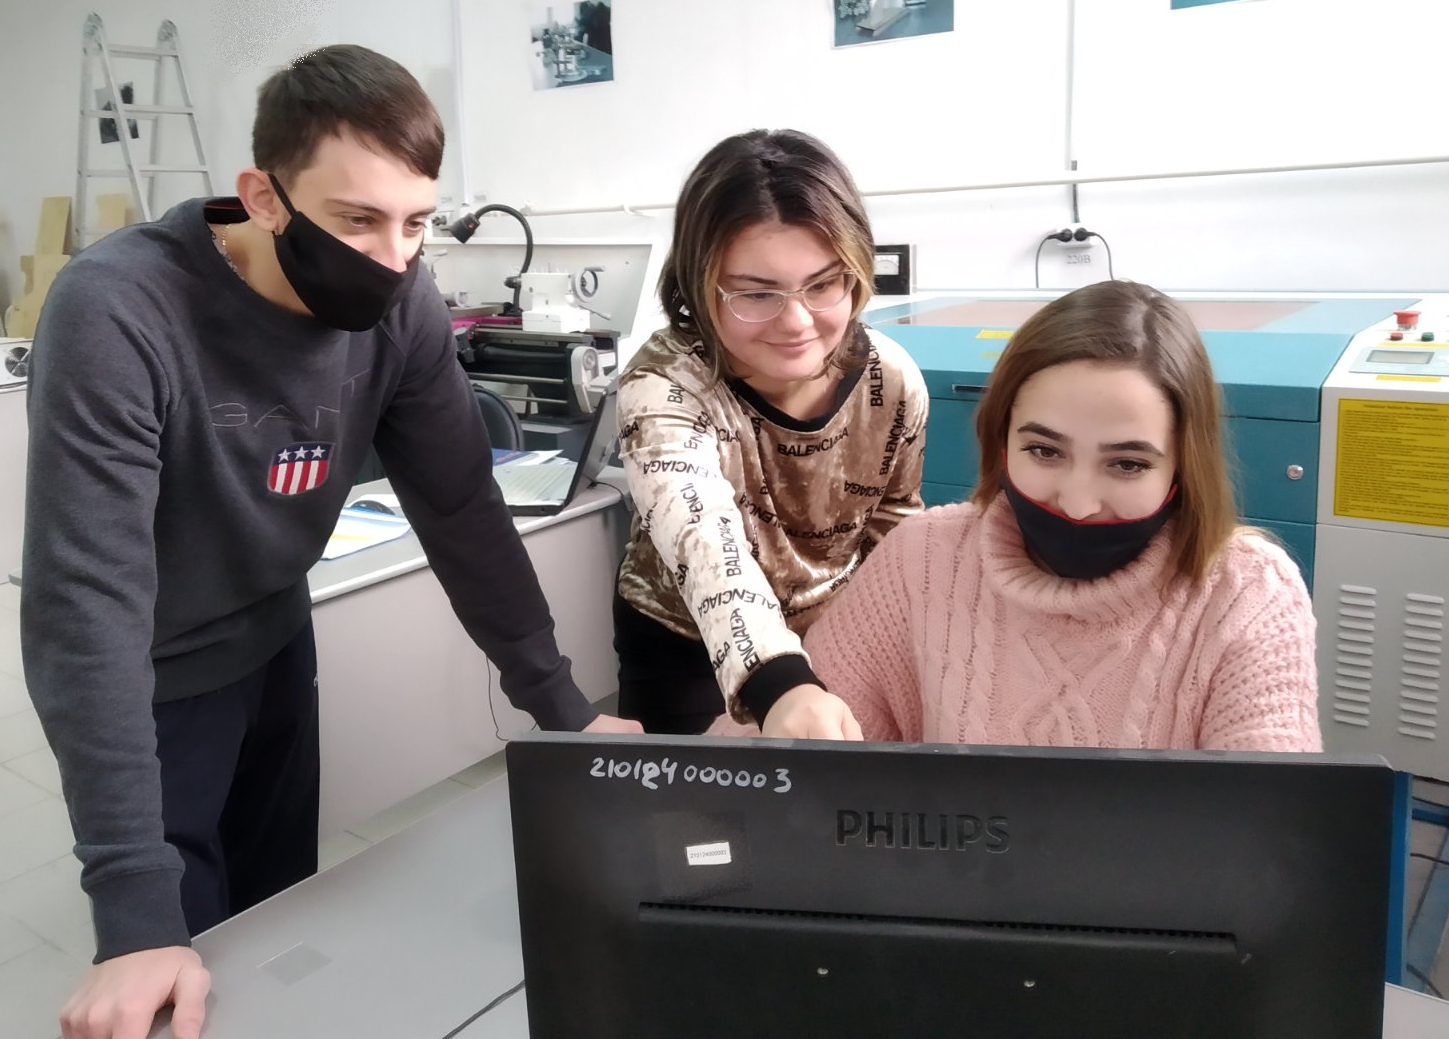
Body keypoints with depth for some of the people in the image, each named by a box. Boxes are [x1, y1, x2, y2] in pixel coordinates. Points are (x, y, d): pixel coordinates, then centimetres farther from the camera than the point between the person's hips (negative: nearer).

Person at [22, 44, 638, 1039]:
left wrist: (561, 705, -13)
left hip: (274, 641, 5)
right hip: (145, 678, -4)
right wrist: (136, 912, -38)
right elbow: (86, 601, -35)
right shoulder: (117, 314, -33)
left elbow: (462, 508, -11)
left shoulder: (399, 305, -17)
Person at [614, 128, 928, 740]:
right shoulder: (664, 385, -31)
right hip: (686, 648, -2)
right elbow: (703, 539, -51)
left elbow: (895, 532, 0)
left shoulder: (894, 383, -19)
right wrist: (781, 688, -67)